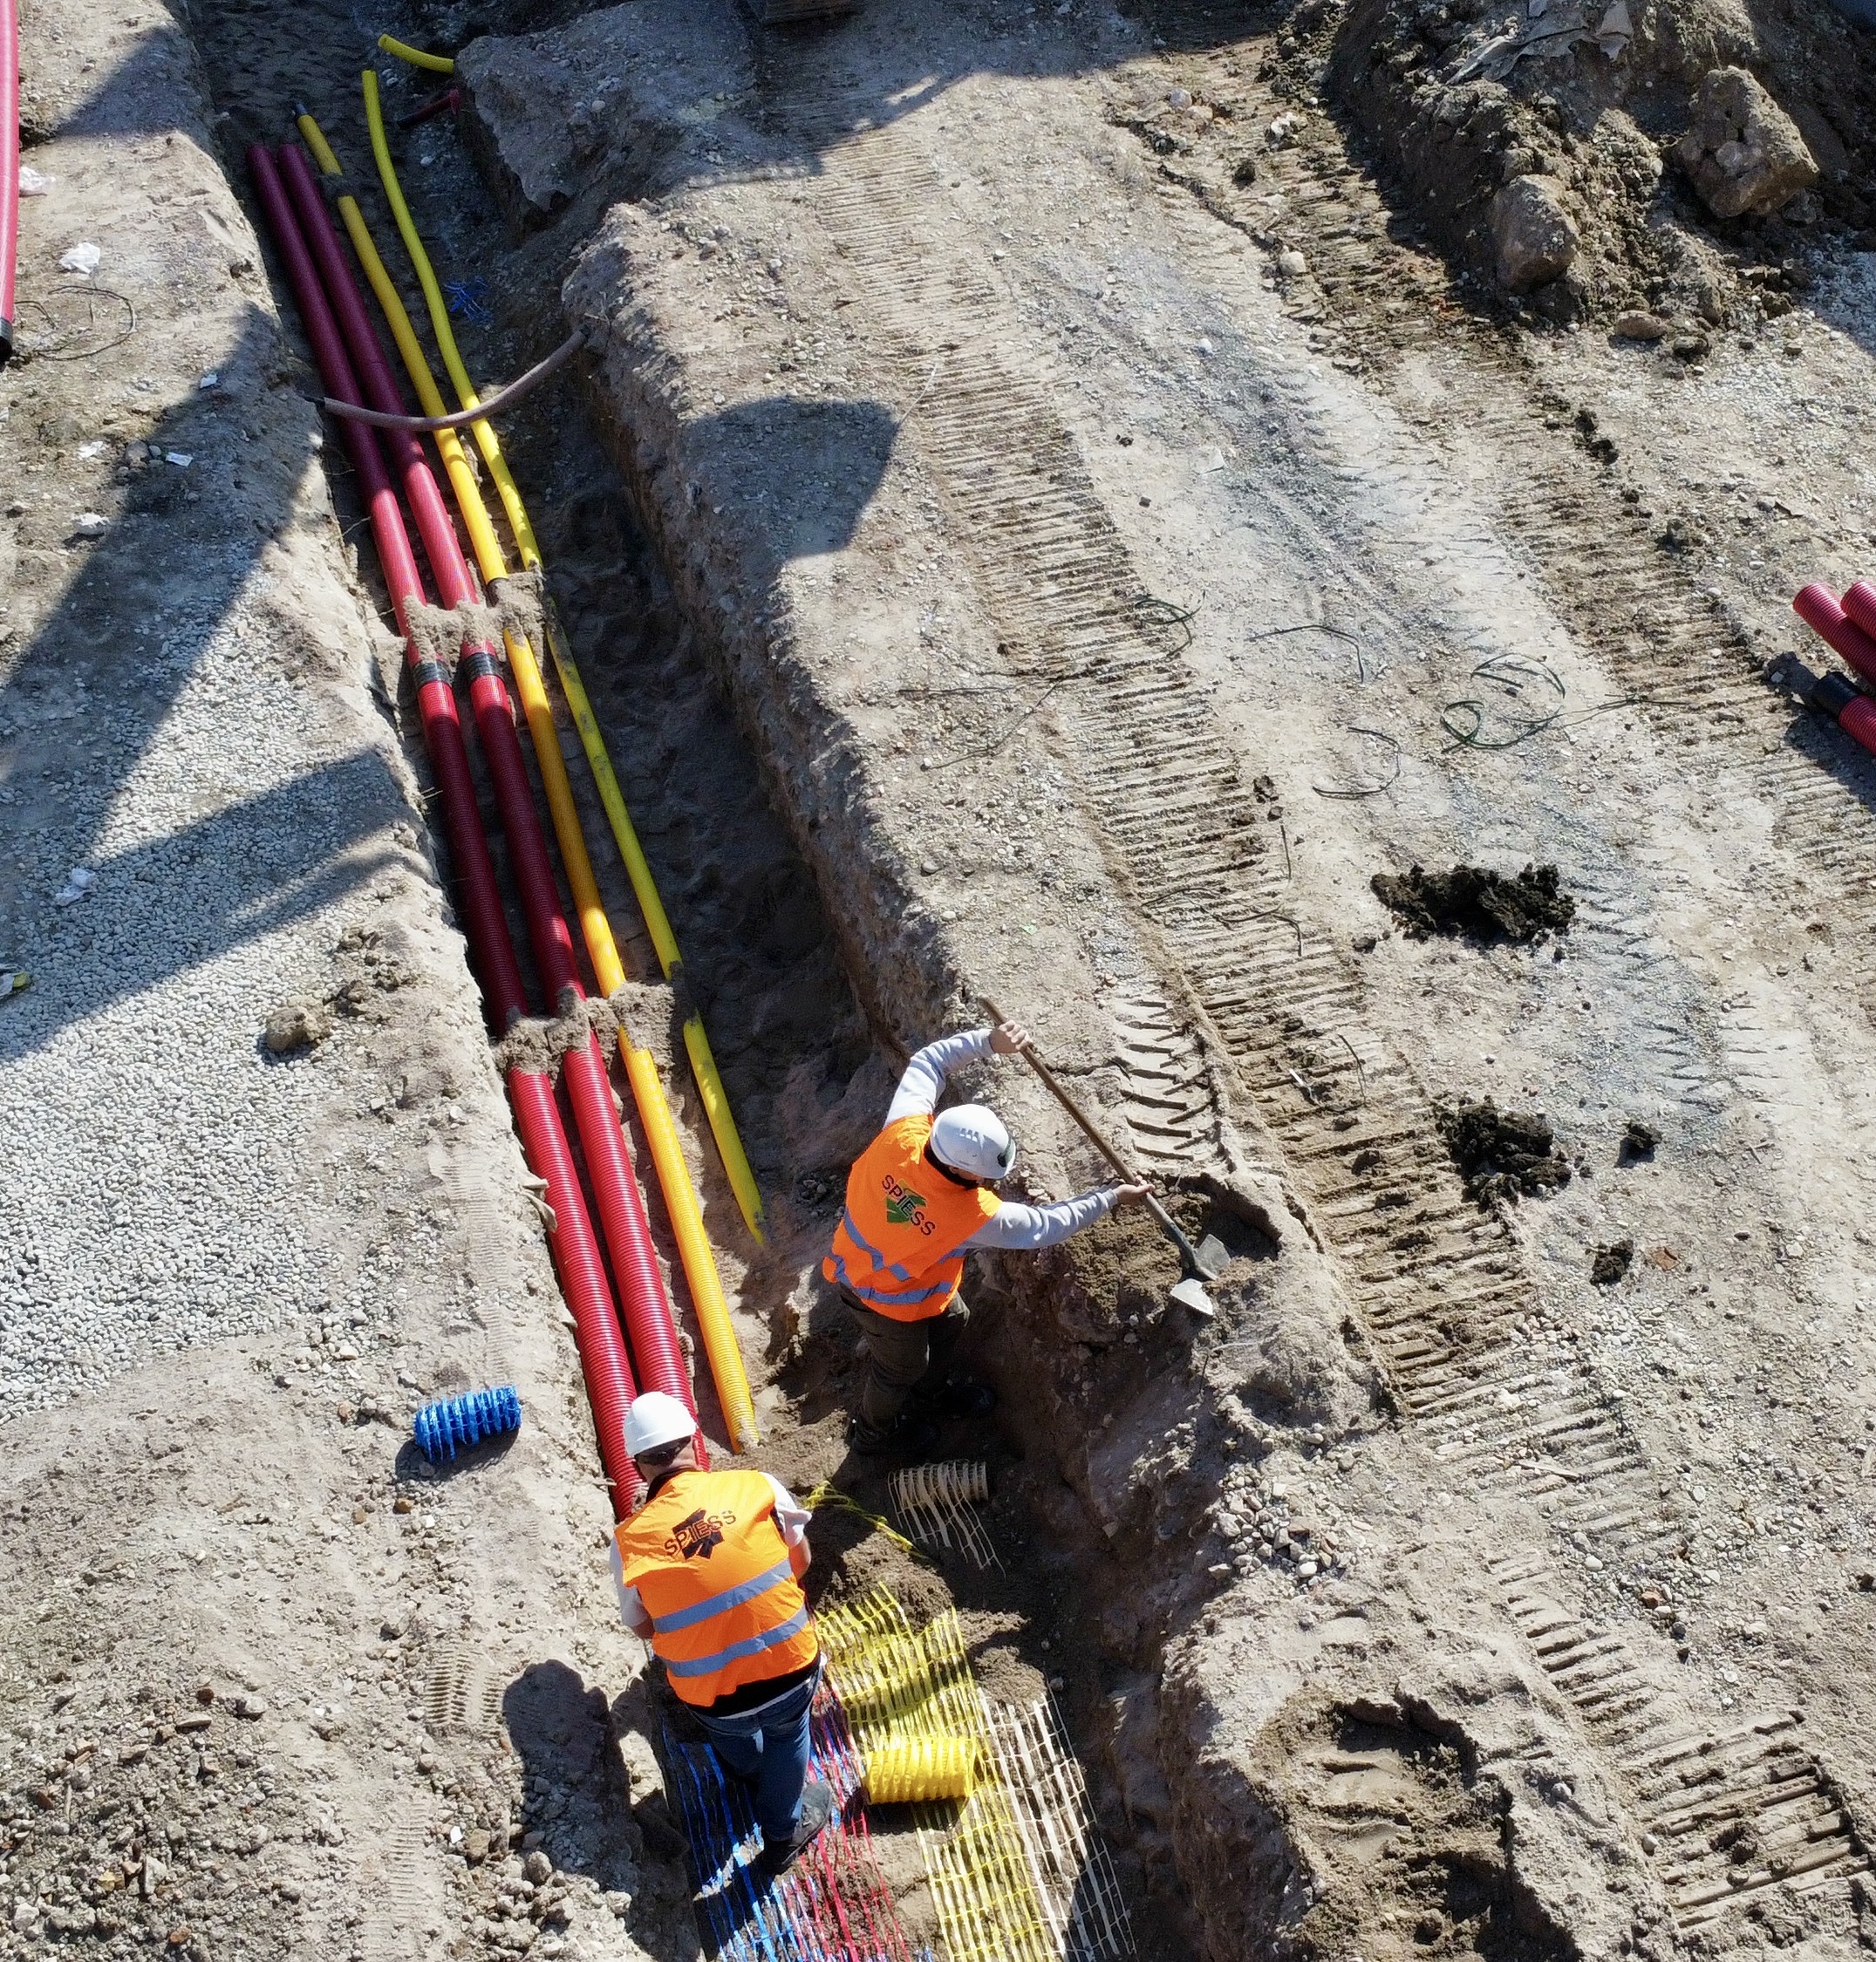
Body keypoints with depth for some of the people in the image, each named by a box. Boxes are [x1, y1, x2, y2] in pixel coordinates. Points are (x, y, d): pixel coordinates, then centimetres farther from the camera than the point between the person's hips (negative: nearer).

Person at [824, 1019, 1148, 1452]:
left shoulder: (904, 1131, -31)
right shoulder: (973, 1216, -40)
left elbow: (926, 1062, -14)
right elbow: (1044, 1226, -24)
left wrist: (987, 1042, -22)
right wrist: (1111, 1198, -12)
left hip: (860, 1260, 7)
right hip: (886, 1299, -7)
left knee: (950, 1320, 30)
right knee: (901, 1367, 24)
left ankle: (932, 1391, 60)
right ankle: (874, 1431, 55)